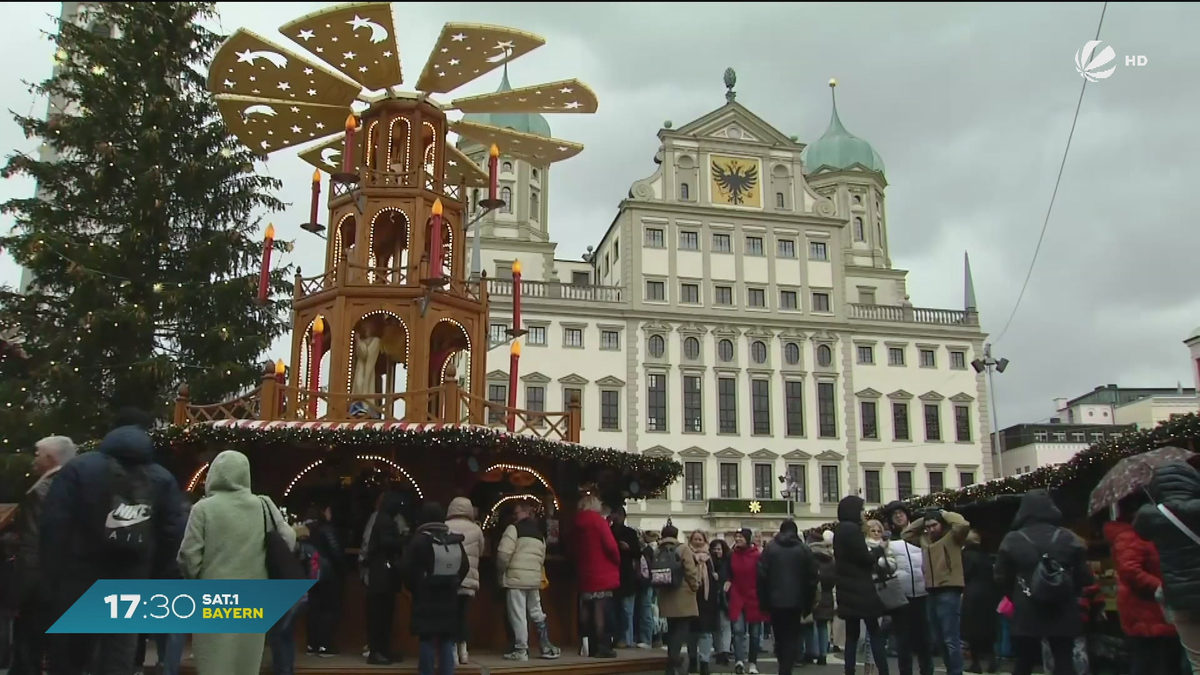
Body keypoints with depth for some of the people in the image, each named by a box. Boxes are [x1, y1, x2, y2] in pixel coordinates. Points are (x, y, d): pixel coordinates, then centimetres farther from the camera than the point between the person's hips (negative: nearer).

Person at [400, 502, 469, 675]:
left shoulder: (419, 540, -10)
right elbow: (465, 567, 10)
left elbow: (405, 568, -14)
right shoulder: (455, 540, 5)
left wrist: (414, 588, 2)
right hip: (449, 597, 4)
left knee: (427, 639, 1)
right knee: (446, 641, 9)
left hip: (425, 597, -4)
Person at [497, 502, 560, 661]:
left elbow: (504, 553, -14)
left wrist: (501, 570, -1)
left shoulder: (514, 528, -5)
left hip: (516, 577, -7)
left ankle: (521, 651, 0)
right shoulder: (540, 533, 20)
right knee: (537, 613, 16)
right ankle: (547, 648, 18)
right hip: (534, 578, 7)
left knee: (518, 615, -2)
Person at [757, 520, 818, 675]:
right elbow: (812, 577, 1)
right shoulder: (804, 549, 3)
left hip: (775, 600, 1)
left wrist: (763, 601, 3)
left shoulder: (770, 547, 2)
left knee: (779, 636, 16)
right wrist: (809, 603, 7)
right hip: (796, 600, -1)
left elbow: (762, 575, -3)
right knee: (792, 636, 4)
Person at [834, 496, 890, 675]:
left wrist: (874, 552, 13)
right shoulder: (852, 529, -14)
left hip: (848, 590, 9)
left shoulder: (841, 530, 14)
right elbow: (865, 558, -14)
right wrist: (880, 549, 3)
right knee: (875, 633, -4)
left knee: (852, 634, 8)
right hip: (860, 590, -9)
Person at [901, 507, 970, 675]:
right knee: (939, 639, 17)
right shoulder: (925, 539, 15)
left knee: (951, 639, -8)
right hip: (933, 593, 8)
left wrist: (945, 514, -7)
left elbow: (964, 525, -22)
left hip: (949, 592, -8)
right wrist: (922, 521, 14)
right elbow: (905, 534, 23)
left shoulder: (952, 537, -4)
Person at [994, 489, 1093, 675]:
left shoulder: (1012, 540, -2)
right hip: (1063, 612, 0)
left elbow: (1001, 579, 2)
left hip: (1026, 613, 0)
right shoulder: (1068, 538, -1)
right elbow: (1084, 577, 0)